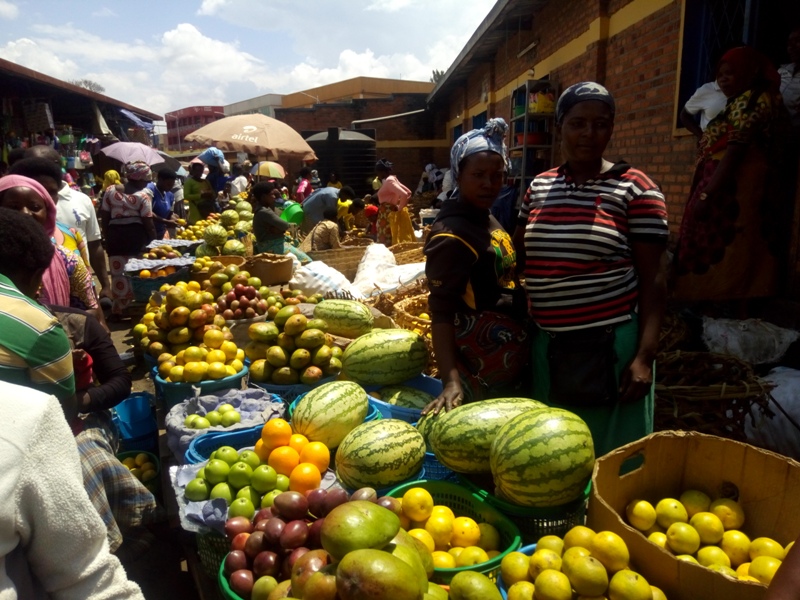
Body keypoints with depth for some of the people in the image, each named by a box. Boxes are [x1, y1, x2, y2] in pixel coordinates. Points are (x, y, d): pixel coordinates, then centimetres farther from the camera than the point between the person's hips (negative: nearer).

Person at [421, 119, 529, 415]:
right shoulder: (451, 235, -21)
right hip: (481, 372, -9)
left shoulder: (487, 220, 7)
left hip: (509, 360, 9)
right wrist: (451, 380, -34)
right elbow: (441, 313, -25)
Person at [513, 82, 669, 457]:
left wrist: (644, 356, -13)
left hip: (610, 345, -4)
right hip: (547, 344, 5)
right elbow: (518, 259, 16)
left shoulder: (635, 188, -6)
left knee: (611, 454, 8)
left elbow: (653, 279, -7)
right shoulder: (538, 187, 8)